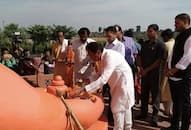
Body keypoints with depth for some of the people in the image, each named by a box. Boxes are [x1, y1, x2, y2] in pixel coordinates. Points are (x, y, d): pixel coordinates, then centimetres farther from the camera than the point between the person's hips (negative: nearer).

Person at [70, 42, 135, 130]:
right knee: (125, 106, 20)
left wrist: (82, 90, -41)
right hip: (118, 83, 9)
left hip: (123, 82, -9)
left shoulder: (110, 57, -32)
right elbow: (100, 74, 11)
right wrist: (91, 88, 4)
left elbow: (103, 79, -39)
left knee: (117, 108, -2)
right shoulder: (103, 57, -3)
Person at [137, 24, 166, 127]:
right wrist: (141, 68, -3)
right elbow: (140, 57, 14)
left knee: (155, 94, 3)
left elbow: (159, 60, -12)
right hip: (144, 72, 6)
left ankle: (155, 117, 10)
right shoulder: (145, 44, 11)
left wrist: (147, 70, -13)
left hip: (154, 73, -5)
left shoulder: (160, 45, -7)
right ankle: (143, 112, 25)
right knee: (144, 94, 12)